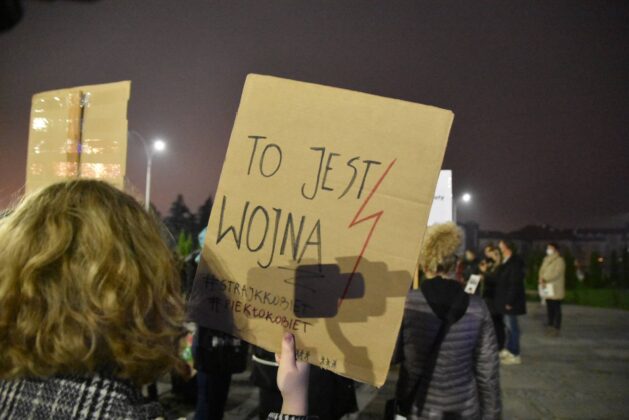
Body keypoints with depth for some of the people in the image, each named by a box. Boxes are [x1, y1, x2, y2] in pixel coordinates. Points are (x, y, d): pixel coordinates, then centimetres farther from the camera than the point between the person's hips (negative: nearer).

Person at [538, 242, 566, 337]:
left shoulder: (559, 260, -8)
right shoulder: (546, 259, 15)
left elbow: (557, 273, -18)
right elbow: (542, 270, 11)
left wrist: (545, 280, -18)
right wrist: (541, 280, -7)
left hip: (555, 289, -7)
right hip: (547, 288, 7)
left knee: (556, 309, -3)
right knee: (550, 309, 11)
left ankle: (556, 329, -1)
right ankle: (551, 327, 19)